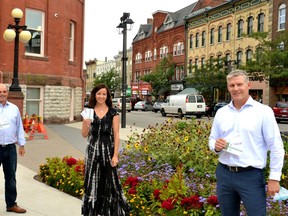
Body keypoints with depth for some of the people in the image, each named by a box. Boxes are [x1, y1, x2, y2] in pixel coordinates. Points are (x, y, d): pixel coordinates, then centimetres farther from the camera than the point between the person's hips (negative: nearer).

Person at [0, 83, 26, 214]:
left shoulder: (14, 108, 9)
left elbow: (19, 127, 12)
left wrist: (21, 145, 11)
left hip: (10, 148, 3)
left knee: (11, 177, 11)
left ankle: (11, 204, 23)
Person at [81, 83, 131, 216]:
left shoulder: (113, 112, 0)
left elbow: (116, 135, -3)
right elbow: (84, 135, 5)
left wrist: (115, 155, -9)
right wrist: (86, 125, -16)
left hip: (108, 149, -1)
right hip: (93, 150, 2)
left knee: (109, 182, 4)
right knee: (93, 182, 8)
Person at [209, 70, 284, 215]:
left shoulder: (263, 111, -6)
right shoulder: (221, 112, 8)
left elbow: (276, 147, -6)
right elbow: (212, 139, 16)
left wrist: (274, 178, -8)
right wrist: (216, 146, -8)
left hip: (251, 176, -4)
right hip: (224, 174, 5)